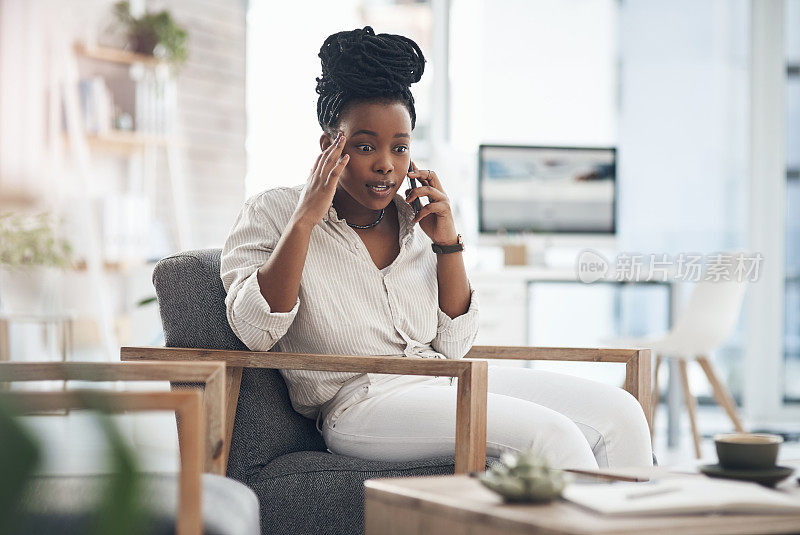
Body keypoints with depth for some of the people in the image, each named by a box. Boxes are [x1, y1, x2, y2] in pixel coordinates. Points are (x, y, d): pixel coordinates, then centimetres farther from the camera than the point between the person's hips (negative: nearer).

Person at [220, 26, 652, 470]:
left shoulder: (414, 221, 12)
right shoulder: (271, 213, 2)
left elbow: (454, 347, 12)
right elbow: (254, 331, -13)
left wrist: (448, 244, 1)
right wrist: (305, 219, -15)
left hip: (450, 383, 6)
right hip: (362, 402, -6)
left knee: (620, 414, -11)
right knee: (552, 435, -27)